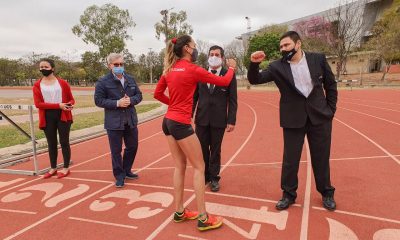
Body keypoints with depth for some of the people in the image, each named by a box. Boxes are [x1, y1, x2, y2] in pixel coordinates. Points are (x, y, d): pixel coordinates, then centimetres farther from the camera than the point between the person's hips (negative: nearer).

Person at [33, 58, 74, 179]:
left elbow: (71, 99, 8)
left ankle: (66, 168, 15)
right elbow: (38, 104, -7)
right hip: (47, 118, 2)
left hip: (63, 116, -1)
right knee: (51, 143, 11)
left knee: (64, 142, 4)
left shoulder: (62, 83, 1)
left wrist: (70, 104, -17)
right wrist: (58, 105, -18)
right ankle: (53, 168, 24)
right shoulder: (37, 85, 2)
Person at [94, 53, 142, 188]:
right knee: (116, 150, 5)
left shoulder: (130, 79, 8)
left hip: (131, 120, 5)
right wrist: (117, 103, -19)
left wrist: (130, 100, -12)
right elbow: (98, 100, -10)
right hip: (114, 122, -5)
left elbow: (139, 95, 10)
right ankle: (119, 176, 21)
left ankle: (126, 171, 35)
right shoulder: (103, 82, -6)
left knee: (132, 147, 14)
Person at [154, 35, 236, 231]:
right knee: (199, 167, 2)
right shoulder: (193, 69, -10)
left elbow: (157, 94, 16)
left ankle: (179, 212, 24)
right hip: (181, 124, -8)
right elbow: (224, 82, -2)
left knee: (180, 166, 15)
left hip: (168, 121, 8)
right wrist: (231, 67, 16)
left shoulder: (169, 69, 10)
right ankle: (203, 218, 8)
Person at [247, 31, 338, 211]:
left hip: (320, 116, 1)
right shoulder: (277, 67, -4)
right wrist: (254, 64, -28)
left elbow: (331, 84, 7)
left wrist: (330, 109, 3)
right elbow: (255, 80, -9)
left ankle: (327, 193, 32)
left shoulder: (318, 59, 0)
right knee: (290, 159, 4)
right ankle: (288, 194, 23)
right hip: (293, 119, 0)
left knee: (321, 158, 11)